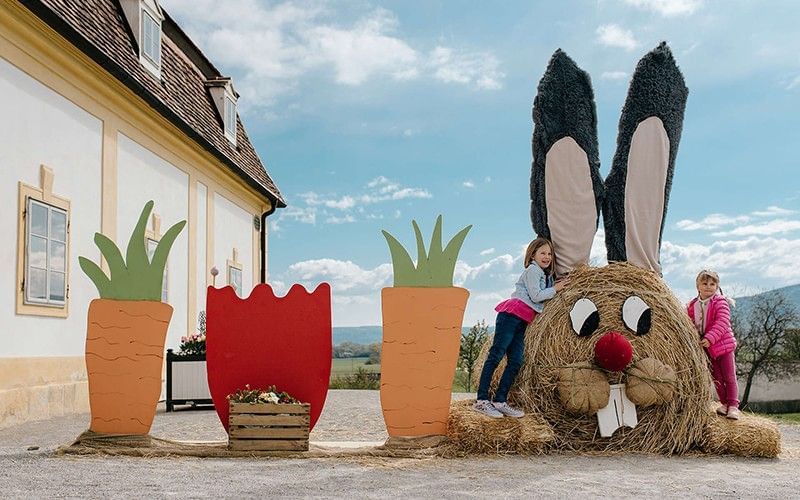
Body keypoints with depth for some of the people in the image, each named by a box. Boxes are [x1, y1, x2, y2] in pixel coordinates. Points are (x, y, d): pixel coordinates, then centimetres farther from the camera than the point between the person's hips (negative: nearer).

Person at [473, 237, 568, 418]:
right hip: (511, 314, -9)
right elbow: (535, 296, -9)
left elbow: (542, 298, 21)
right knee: (496, 355, -12)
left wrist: (554, 285, 13)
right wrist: (555, 289, 0)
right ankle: (481, 401, -16)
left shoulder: (545, 275, 27)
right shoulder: (532, 270, 0)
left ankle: (500, 401, 1)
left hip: (521, 321, 9)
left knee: (515, 362, 1)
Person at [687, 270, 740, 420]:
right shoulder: (692, 305, 4)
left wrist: (710, 338, -33)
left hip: (724, 345, -5)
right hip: (706, 348, 5)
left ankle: (733, 406, 10)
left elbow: (722, 322, -24)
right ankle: (724, 403, 24)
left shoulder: (720, 302, -12)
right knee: (716, 378, 13)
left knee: (729, 378, 3)